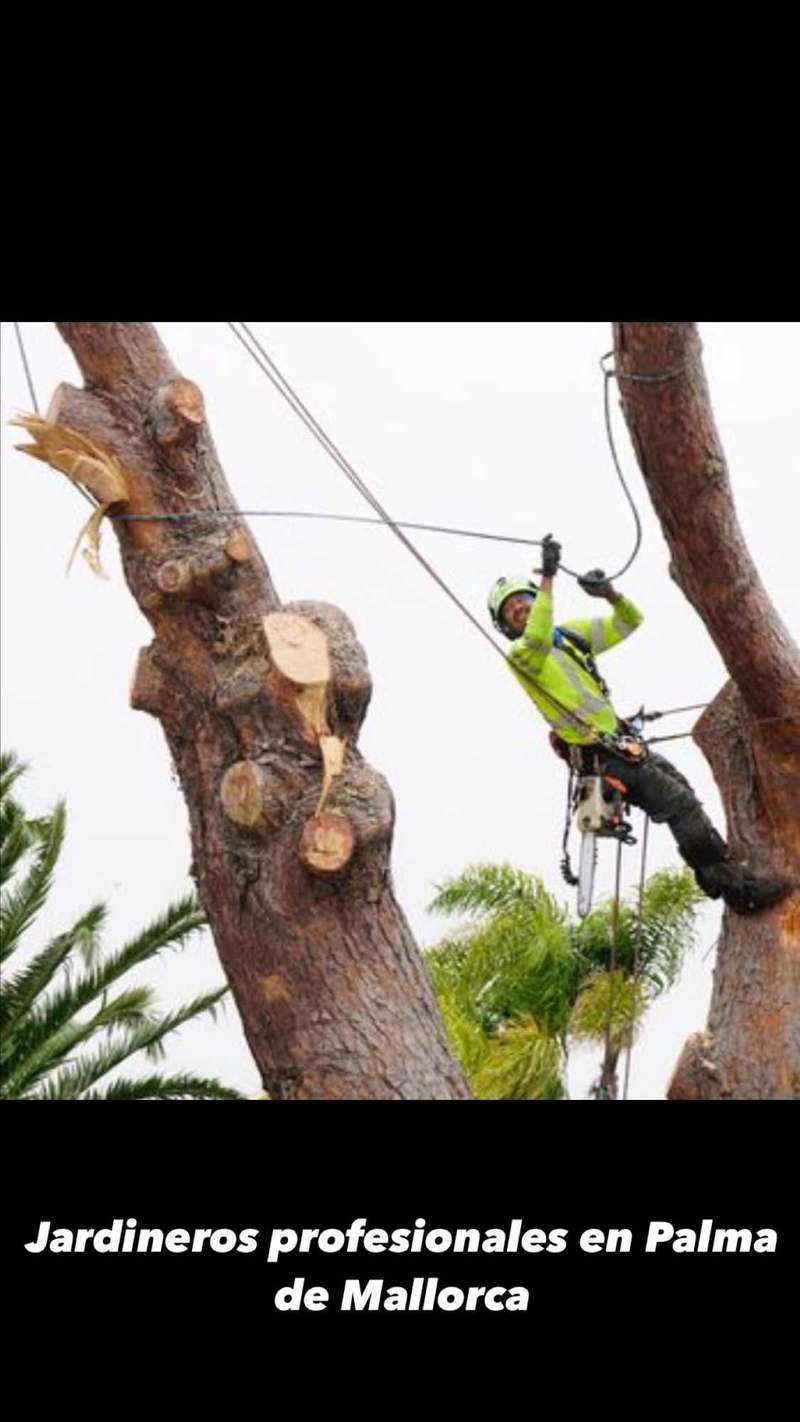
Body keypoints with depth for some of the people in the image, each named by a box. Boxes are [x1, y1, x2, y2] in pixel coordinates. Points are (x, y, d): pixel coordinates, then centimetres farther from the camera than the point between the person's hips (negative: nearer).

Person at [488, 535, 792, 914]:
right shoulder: (520, 654, -10)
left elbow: (630, 621, 14)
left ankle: (720, 881, 22)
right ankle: (740, 888, -10)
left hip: (623, 743, 8)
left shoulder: (573, 633, 13)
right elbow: (537, 640, -34)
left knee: (685, 795, 11)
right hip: (599, 757, -8)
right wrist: (548, 578, -38)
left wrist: (610, 594, -7)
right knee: (681, 805, -13)